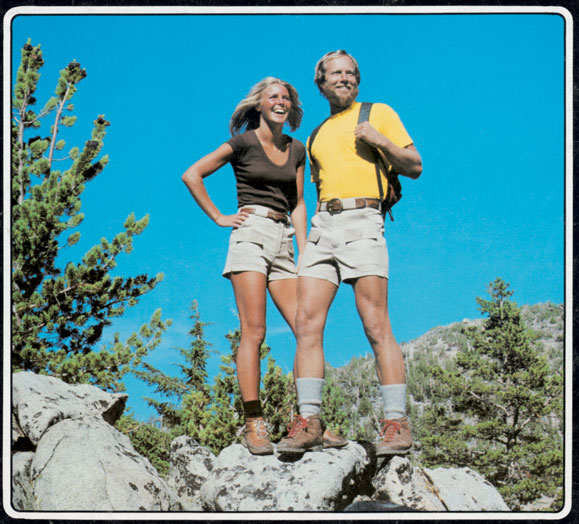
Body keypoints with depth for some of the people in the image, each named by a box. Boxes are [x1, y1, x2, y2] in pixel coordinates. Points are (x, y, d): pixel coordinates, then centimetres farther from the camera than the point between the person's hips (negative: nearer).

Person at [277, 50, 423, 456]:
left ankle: (397, 423, -11)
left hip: (362, 221, -5)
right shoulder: (316, 137, 28)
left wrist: (379, 140, -7)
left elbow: (415, 167, 8)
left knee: (377, 327, -12)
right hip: (322, 226, 5)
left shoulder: (379, 114, 12)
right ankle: (309, 422, -8)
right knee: (308, 322, -8)